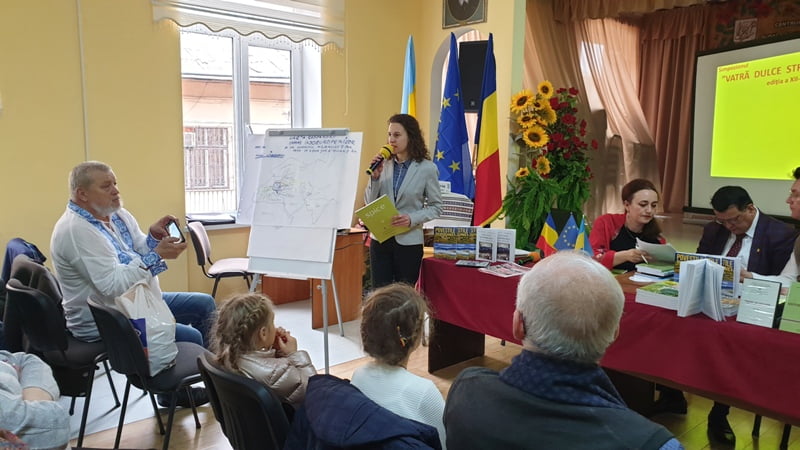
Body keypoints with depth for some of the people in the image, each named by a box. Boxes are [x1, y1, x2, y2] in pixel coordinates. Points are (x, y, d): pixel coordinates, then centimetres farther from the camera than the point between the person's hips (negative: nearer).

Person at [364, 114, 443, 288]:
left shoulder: (427, 168, -6)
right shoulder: (384, 165, 1)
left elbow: (436, 207, -2)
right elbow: (370, 204, 5)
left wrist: (413, 219, -18)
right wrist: (375, 177, -9)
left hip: (409, 241, -2)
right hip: (380, 239, 3)